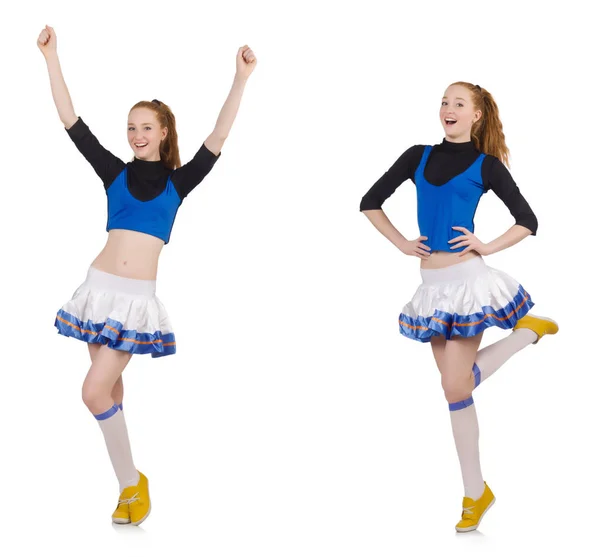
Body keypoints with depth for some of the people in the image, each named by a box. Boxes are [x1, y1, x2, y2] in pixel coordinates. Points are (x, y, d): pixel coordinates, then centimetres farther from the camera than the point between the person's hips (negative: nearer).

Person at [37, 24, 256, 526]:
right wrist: (52, 58, -1)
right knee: (109, 388, 7)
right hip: (101, 288, 3)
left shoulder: (178, 181, 4)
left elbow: (217, 140, -7)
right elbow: (72, 123, 3)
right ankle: (130, 484, 18)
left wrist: (241, 80, -14)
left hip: (140, 297, -3)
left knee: (95, 392, -13)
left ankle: (131, 480, 2)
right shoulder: (115, 172, 8)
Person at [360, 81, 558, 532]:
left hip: (467, 280, -5)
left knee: (456, 386, -11)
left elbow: (528, 221, 2)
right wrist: (401, 243, 5)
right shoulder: (418, 157, 9)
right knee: (457, 386, 8)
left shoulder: (486, 165, -1)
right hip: (432, 285, 5)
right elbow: (371, 202, 14)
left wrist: (487, 246, -9)